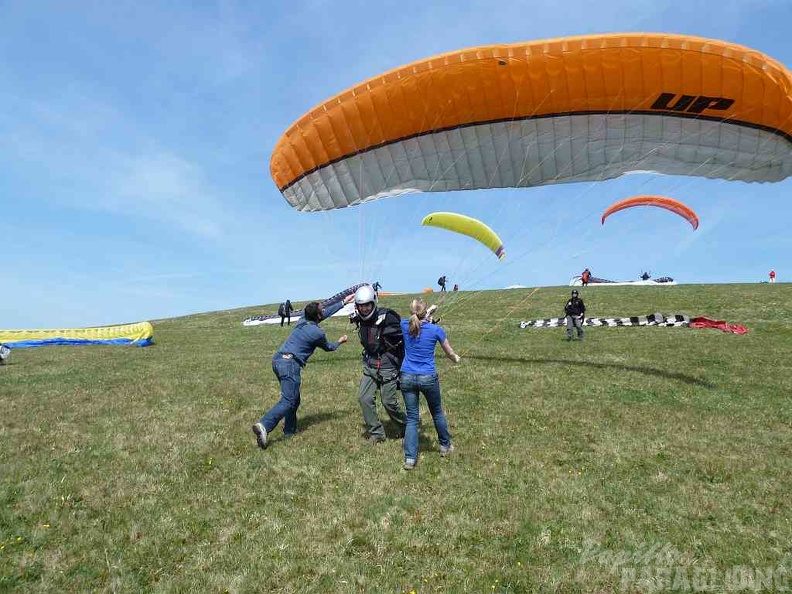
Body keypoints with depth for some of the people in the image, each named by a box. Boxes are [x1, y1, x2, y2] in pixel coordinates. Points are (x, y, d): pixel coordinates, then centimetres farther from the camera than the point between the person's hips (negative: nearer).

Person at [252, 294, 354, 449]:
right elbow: (327, 347, 16)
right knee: (287, 401, -10)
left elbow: (326, 312, 28)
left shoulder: (302, 320, 13)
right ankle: (263, 426, -28)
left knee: (294, 399, 20)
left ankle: (290, 430, 24)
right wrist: (339, 342, 36)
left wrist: (343, 302, 35)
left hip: (277, 359, 9)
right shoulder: (318, 333, -7)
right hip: (290, 364, -9)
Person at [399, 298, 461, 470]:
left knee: (411, 418, 9)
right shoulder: (436, 330, -8)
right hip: (428, 378, -2)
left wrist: (425, 317, 35)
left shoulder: (405, 325, -3)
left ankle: (410, 458, 2)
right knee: (437, 413, 21)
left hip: (407, 377, 2)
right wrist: (456, 359, 27)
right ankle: (445, 446, 39)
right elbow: (450, 353, 7)